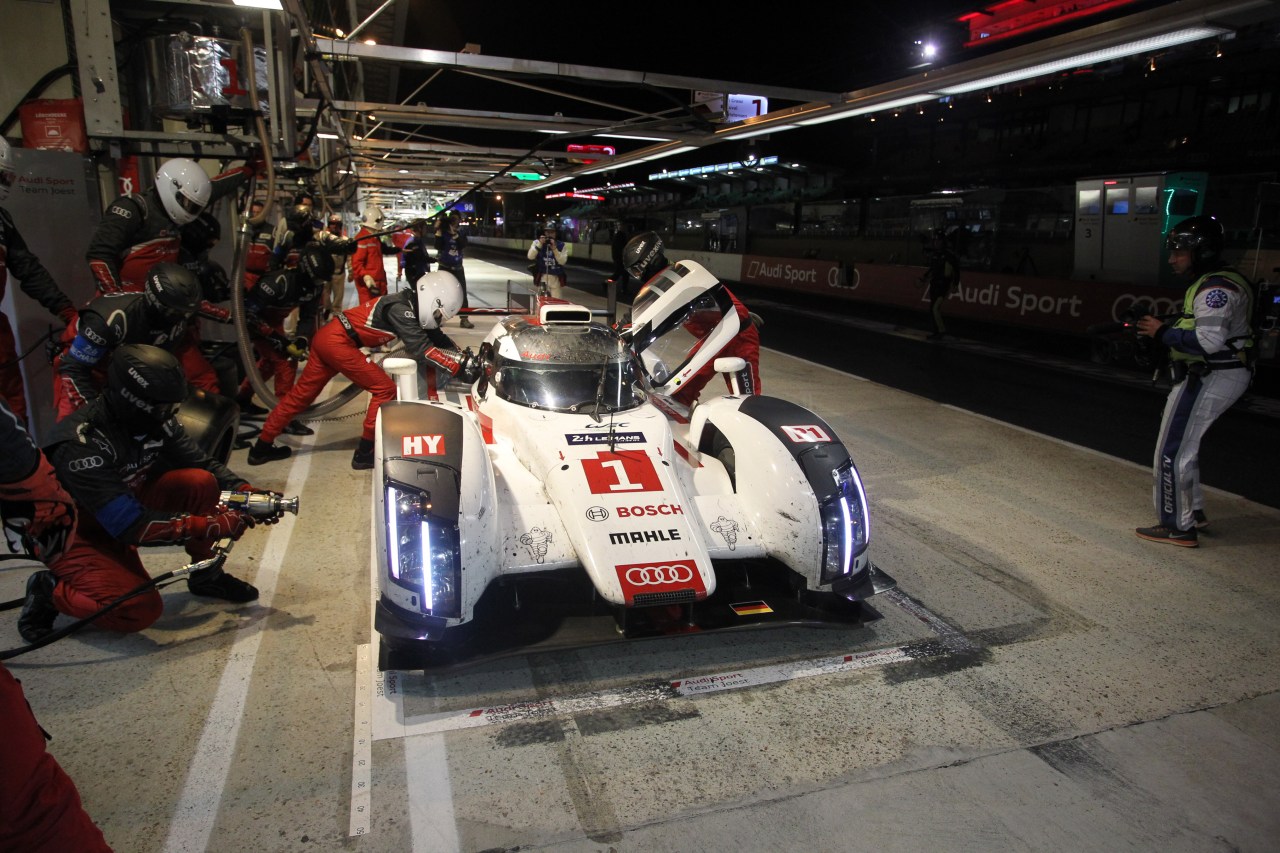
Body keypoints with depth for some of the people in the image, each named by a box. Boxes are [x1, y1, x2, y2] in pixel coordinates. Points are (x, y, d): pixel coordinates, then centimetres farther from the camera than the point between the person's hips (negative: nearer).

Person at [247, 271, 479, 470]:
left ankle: (262, 447, 28)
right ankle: (364, 453, 3)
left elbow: (435, 337, 14)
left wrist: (464, 356, 2)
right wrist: (460, 365, -26)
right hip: (338, 343, -10)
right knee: (385, 389, -4)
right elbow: (420, 349, -25)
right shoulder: (401, 309, -19)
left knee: (301, 393, 17)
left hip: (327, 337, 10)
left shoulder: (408, 304, 8)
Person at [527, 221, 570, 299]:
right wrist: (539, 244, -18)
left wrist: (554, 249, -18)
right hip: (542, 278, 0)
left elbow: (563, 261, -9)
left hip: (556, 279, 1)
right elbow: (530, 256, -11)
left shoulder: (561, 245, 3)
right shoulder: (537, 242, 3)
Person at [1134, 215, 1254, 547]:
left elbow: (1209, 340, -29)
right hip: (1219, 374, 11)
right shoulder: (1222, 282, 14)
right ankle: (1193, 511, 35)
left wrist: (1163, 332, -18)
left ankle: (1178, 527, 4)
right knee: (1185, 445, 24)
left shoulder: (1216, 287, -19)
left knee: (1173, 452, -4)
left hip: (1208, 379, -11)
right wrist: (1169, 328, 6)